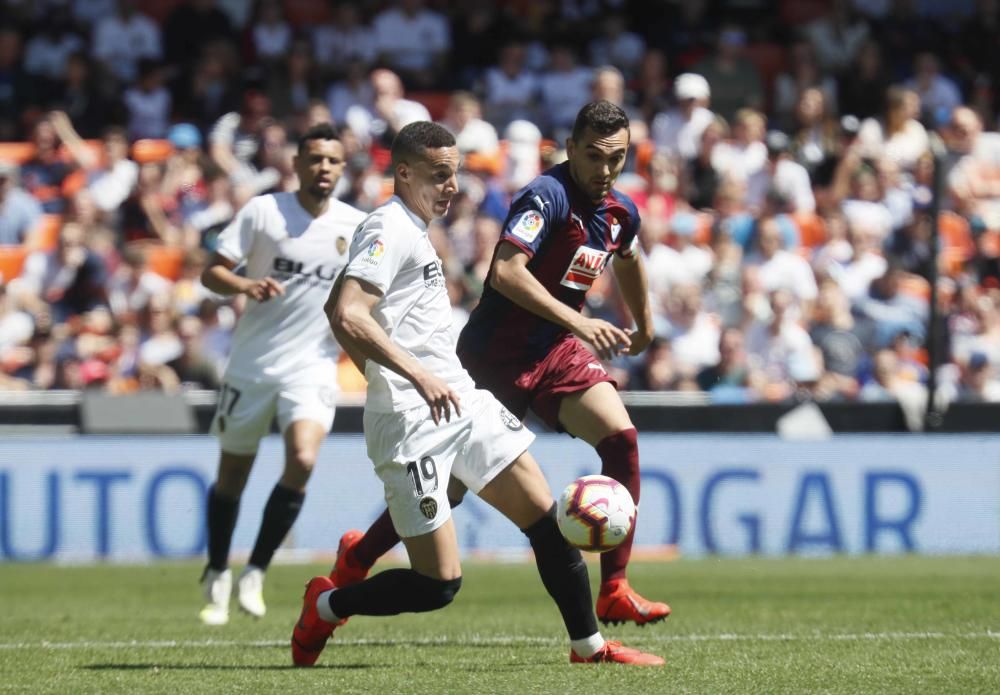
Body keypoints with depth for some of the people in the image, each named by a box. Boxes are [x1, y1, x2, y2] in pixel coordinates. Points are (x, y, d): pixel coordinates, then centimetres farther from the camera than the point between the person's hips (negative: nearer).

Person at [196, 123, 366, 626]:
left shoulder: (357, 226, 2)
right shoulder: (262, 211, -4)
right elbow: (211, 272, -6)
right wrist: (245, 285, -26)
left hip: (312, 366, 0)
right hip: (252, 363, 0)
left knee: (302, 460, -21)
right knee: (232, 473, 8)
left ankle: (255, 573, -8)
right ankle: (217, 576, 28)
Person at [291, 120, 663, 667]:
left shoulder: (412, 230, 18)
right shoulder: (389, 229, -13)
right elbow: (345, 315, -26)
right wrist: (418, 376, -29)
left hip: (460, 401, 10)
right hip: (413, 421, -10)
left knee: (544, 515, 5)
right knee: (439, 584, -9)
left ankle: (589, 646, 15)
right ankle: (325, 607, 13)